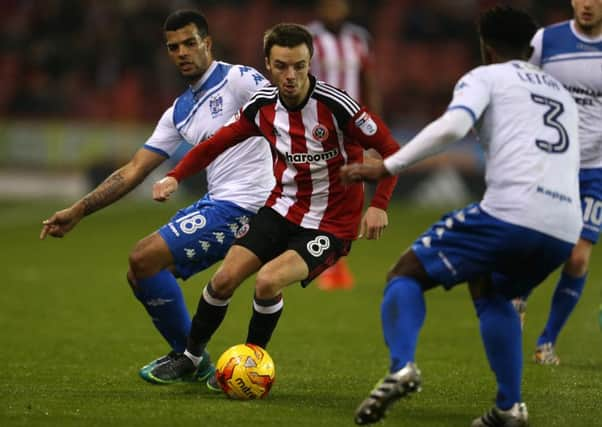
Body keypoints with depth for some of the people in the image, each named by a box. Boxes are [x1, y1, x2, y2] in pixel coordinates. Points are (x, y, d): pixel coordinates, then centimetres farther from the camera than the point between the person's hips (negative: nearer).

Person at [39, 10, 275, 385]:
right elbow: (133, 171, 17)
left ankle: (189, 357, 1)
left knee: (144, 258, -14)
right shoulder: (179, 113, 17)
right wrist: (78, 211, 12)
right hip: (217, 202, 9)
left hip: (242, 205, -9)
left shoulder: (237, 79, -6)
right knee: (140, 274, 9)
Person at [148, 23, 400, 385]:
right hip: (283, 208, 5)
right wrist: (176, 176, -5)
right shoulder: (263, 105, -6)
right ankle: (191, 357, 22)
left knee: (269, 281, -24)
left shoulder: (336, 105, -22)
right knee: (225, 279, -3)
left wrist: (379, 205, -25)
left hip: (330, 224, -5)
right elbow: (218, 142, 9)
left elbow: (391, 150, -15)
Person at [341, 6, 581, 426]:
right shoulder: (562, 93, 30)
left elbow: (452, 126, -10)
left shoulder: (486, 77, 10)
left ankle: (401, 367, -21)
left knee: (407, 273, 7)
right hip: (565, 230, 6)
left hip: (511, 212, -6)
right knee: (489, 290, 32)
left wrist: (387, 167, -8)